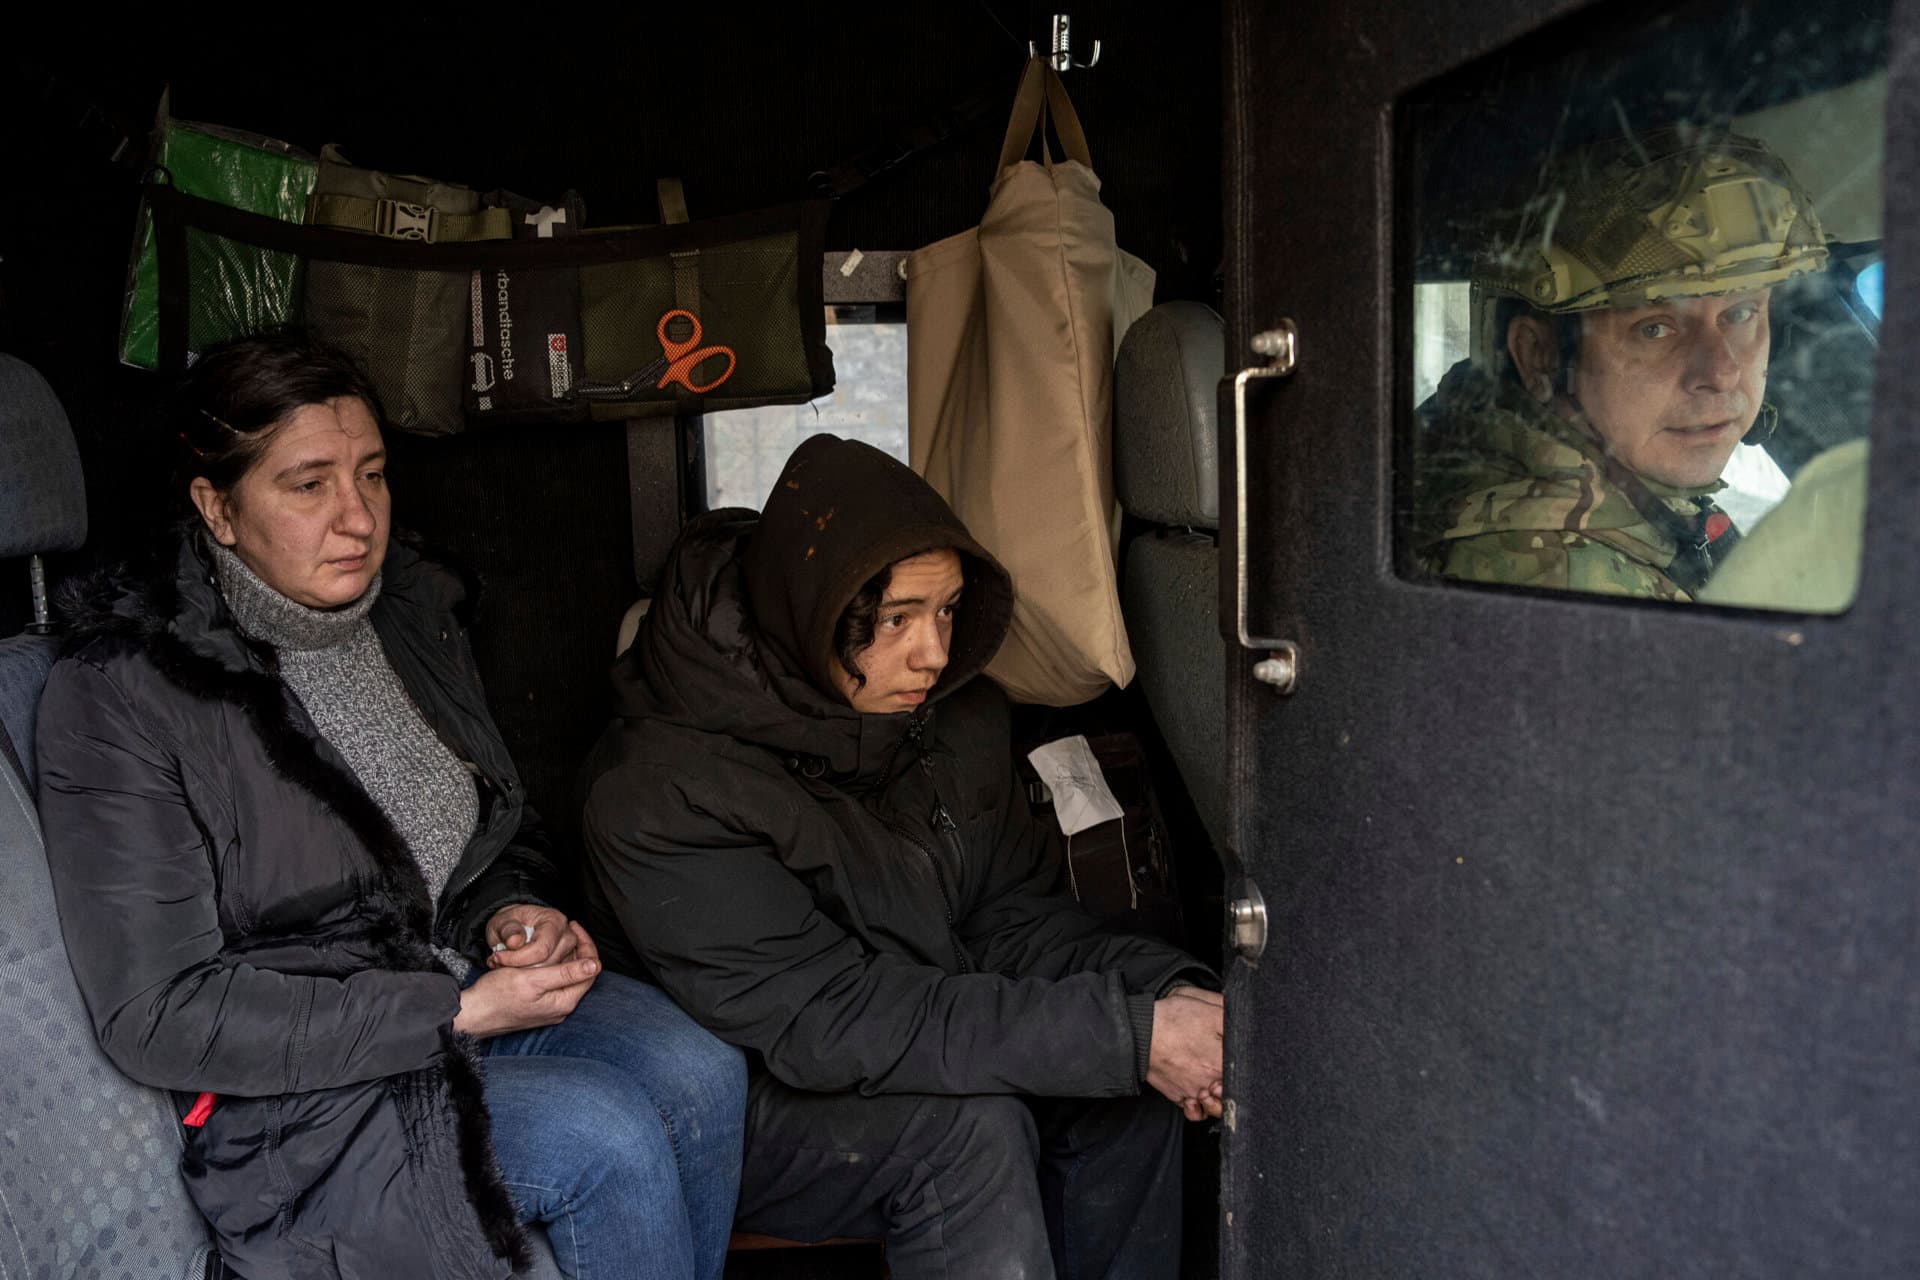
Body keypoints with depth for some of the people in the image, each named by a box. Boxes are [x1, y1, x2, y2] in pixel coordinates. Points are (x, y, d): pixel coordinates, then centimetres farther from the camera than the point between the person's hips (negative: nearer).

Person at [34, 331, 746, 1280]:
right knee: (609, 1136, -24)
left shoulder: (412, 606, 3)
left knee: (701, 1075, -19)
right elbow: (155, 1016, -17)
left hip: (463, 978, 6)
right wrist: (454, 1013, -22)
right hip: (285, 1090, -5)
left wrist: (510, 912, -8)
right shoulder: (119, 695, -16)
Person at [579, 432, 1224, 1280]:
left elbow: (1014, 914, -1)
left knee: (1126, 1080, -16)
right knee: (973, 1124, -30)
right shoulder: (661, 790, -26)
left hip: (919, 1058, 6)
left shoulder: (954, 715, -4)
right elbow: (826, 1023, -31)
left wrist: (1163, 993, -23)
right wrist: (1129, 1033, -34)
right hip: (730, 1109, -6)